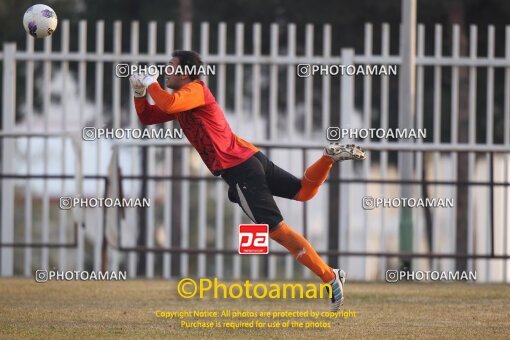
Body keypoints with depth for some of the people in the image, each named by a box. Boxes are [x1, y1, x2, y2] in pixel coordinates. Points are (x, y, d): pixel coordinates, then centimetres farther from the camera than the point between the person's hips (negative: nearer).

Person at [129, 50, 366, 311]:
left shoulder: (194, 90, -9)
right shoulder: (182, 99, 19)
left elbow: (168, 104, -30)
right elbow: (147, 117, 25)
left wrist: (151, 84, -12)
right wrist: (139, 93, 7)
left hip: (238, 169, -10)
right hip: (250, 159, 10)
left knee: (276, 228, -12)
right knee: (304, 191, 19)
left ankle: (330, 277, -16)